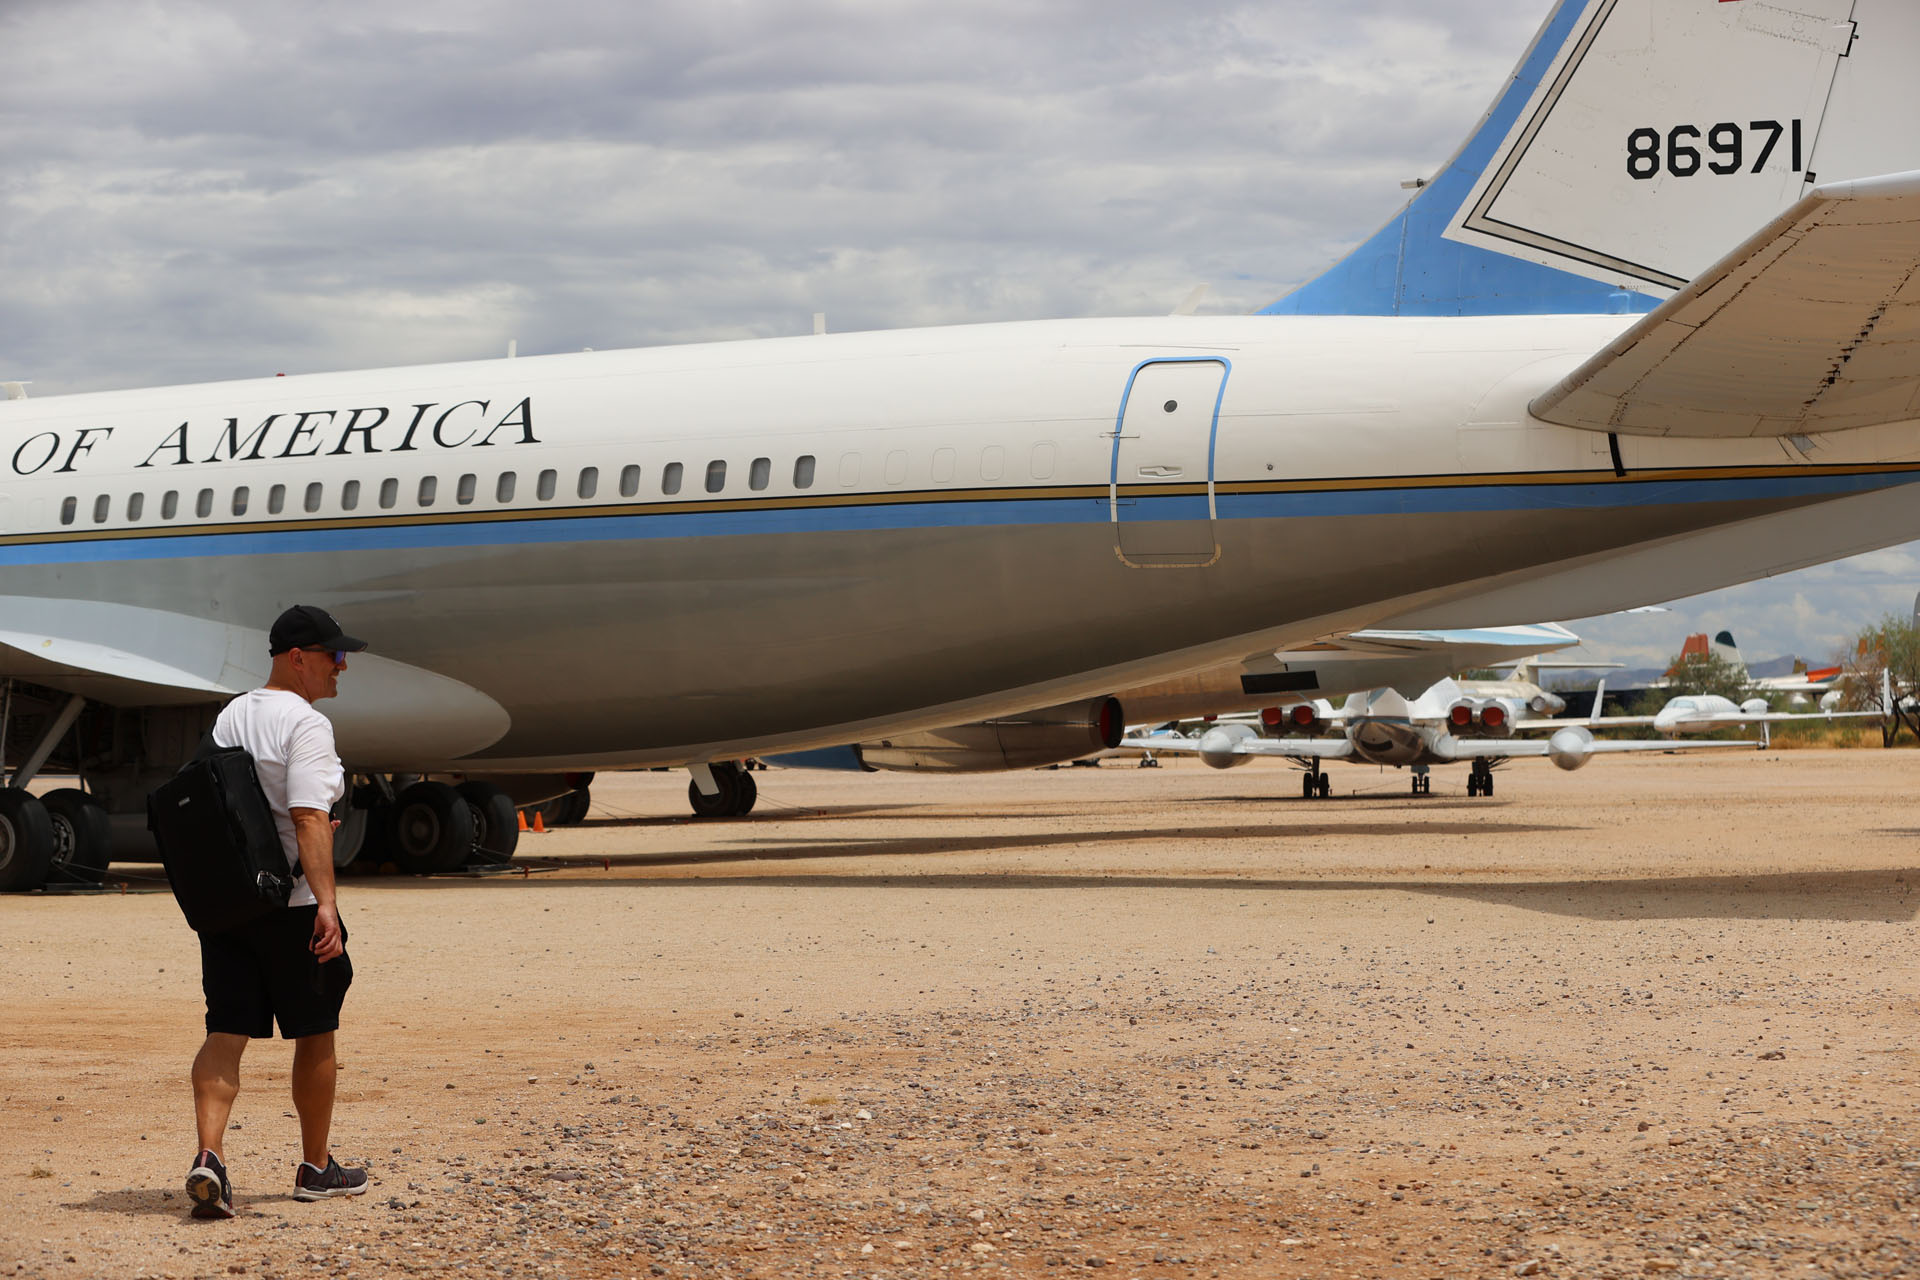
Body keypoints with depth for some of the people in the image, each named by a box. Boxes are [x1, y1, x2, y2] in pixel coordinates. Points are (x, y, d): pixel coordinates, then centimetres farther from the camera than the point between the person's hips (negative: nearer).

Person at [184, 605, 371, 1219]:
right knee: (315, 1031, 9)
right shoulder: (306, 724, -12)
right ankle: (315, 1169, 20)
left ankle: (209, 1156, -19)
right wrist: (326, 902, -28)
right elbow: (309, 820, -23)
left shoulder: (228, 718, 13)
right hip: (288, 898, -7)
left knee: (226, 1031, 1)